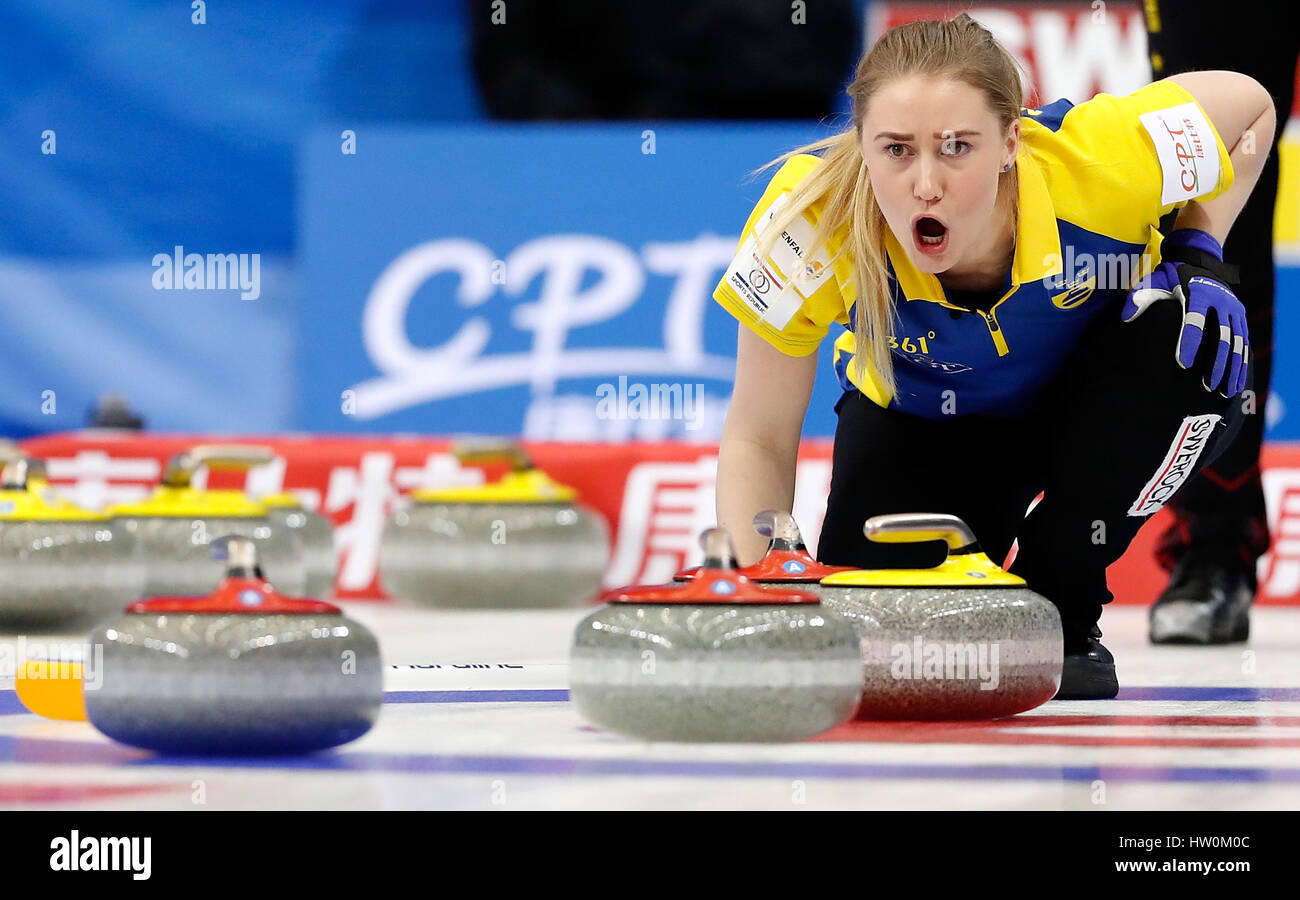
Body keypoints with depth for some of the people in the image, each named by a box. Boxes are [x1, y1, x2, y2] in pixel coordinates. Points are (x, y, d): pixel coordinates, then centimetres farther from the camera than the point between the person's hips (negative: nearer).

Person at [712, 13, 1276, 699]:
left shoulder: (1095, 158, -36)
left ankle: (1062, 617, -13)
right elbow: (759, 440, -20)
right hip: (922, 422, 0)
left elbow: (1250, 102, -12)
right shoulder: (812, 219, -35)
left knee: (1194, 339, -34)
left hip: (1093, 400, 0)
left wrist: (1196, 253, -24)